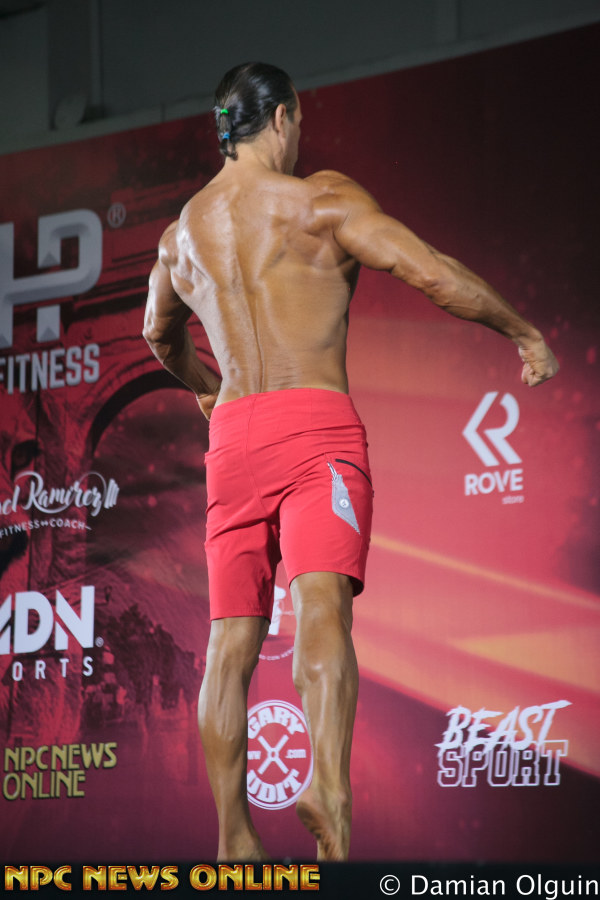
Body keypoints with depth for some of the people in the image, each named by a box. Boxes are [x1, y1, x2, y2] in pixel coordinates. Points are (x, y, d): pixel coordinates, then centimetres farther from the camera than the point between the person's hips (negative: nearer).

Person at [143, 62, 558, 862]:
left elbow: (160, 334, 37)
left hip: (233, 437, 6)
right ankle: (329, 789, -45)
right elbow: (433, 273, -8)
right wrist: (523, 332, 6)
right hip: (313, 427, -6)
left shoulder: (182, 232, 19)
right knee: (322, 603, -23)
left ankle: (233, 837, 12)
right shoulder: (319, 200, 0)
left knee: (231, 641, 9)